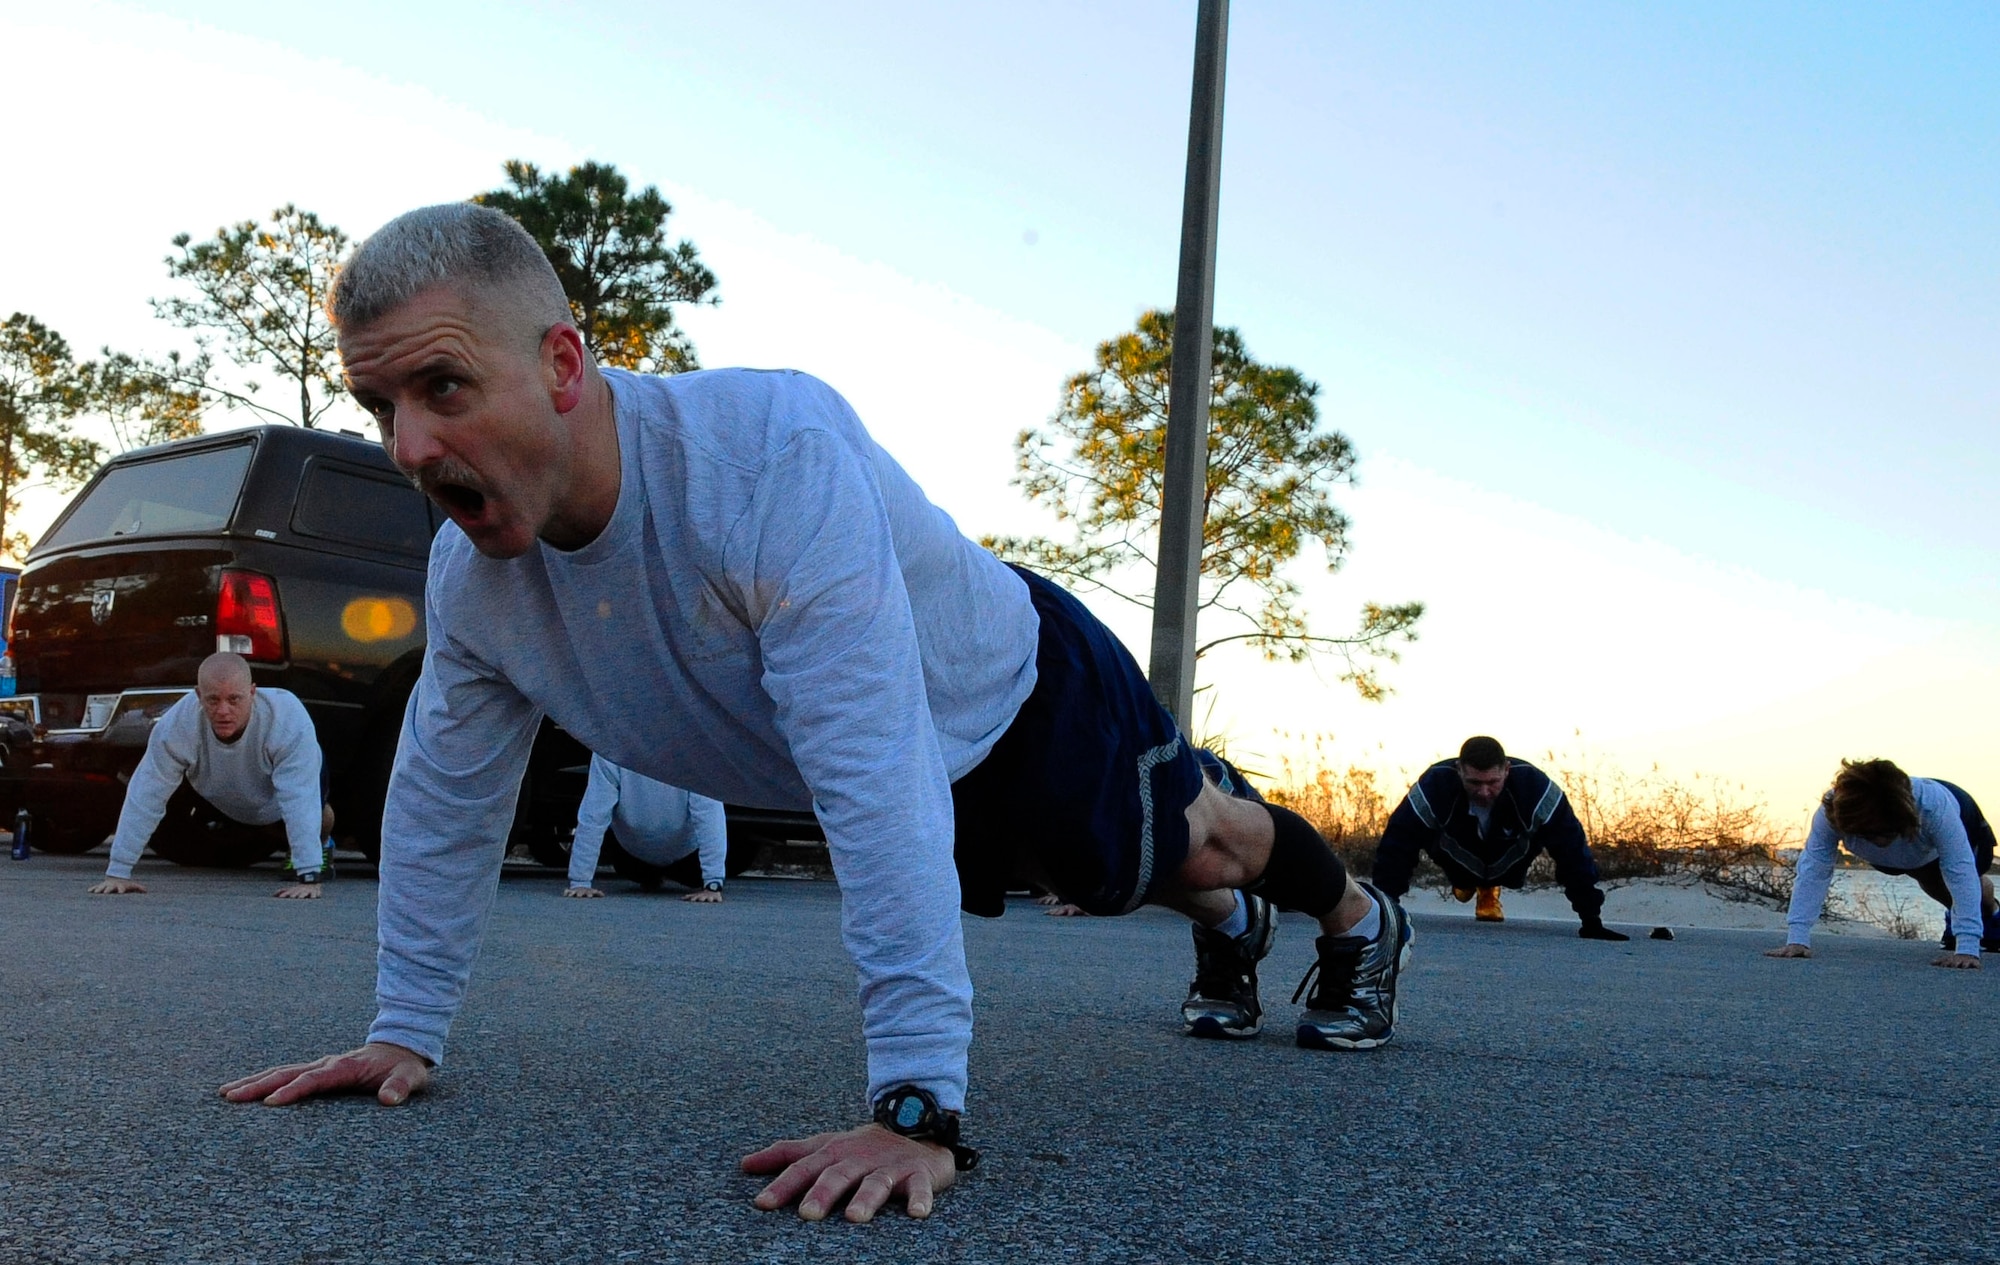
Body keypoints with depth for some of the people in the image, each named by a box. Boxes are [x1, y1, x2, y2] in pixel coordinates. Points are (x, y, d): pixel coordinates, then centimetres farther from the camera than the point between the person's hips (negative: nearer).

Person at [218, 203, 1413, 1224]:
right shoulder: (469, 574, -23)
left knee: (1190, 850, 20)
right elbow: (443, 798, -7)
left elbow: (875, 782, -51)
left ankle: (1361, 922, 54)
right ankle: (1230, 925, 65)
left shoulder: (772, 455, -46)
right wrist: (405, 1031, -5)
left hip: (1021, 686, -6)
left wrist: (915, 1107, -52)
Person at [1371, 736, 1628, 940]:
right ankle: (1464, 882, 20)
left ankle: (1489, 889, 17)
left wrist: (1591, 921, -32)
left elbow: (1573, 851, -31)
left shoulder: (1534, 787, -38)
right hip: (1460, 864, 0)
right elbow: (1395, 847, -32)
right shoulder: (1434, 786, -39)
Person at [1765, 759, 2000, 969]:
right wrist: (1796, 939, -53)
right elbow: (1813, 869, -45)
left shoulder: (1935, 806, -49)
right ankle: (1956, 917, 48)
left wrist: (1967, 949, -55)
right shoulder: (1832, 810, -44)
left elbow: (1961, 872, -49)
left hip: (1962, 819, -2)